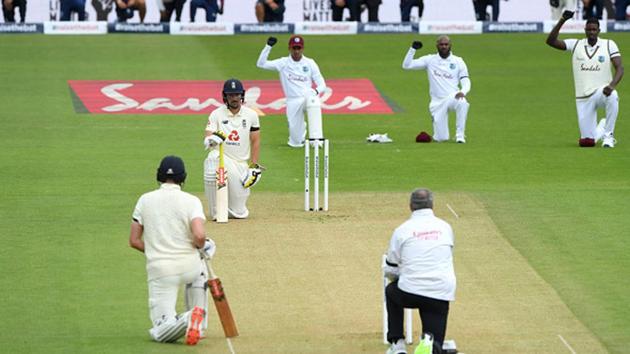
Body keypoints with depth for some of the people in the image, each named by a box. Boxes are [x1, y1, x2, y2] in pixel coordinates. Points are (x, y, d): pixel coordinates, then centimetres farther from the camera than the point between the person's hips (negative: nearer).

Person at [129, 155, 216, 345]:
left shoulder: (145, 200, 4)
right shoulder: (191, 201, -4)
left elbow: (134, 240, 4)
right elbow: (199, 235, -19)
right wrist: (201, 247, 4)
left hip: (159, 270, 0)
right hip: (189, 265, 0)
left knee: (160, 332, 4)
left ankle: (184, 321, -31)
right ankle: (199, 325, 22)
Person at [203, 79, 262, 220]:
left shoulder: (251, 115, 4)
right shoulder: (216, 114, -2)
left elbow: (255, 141, 8)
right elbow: (207, 141, -12)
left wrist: (254, 166, 0)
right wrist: (211, 140, -37)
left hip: (242, 163, 1)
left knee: (239, 214, -5)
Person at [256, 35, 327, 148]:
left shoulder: (310, 63, 7)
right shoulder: (283, 63, 6)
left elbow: (322, 84, 4)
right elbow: (261, 64, -1)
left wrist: (316, 91, -20)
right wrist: (268, 46, -11)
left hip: (309, 96, 0)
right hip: (293, 100, 0)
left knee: (313, 100, -40)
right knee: (297, 142, -7)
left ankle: (315, 138, -39)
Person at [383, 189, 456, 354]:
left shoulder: (402, 230, 1)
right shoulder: (445, 227, 8)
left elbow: (390, 271, 9)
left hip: (410, 292, -1)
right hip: (441, 294, 1)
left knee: (391, 291, 34)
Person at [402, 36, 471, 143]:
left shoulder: (458, 61, 5)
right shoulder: (430, 60, 6)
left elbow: (466, 82, -1)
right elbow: (406, 65, 1)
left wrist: (463, 92, -23)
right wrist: (413, 49, -12)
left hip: (453, 97, -1)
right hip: (437, 102, 1)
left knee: (462, 102, -39)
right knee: (441, 138, -9)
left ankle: (460, 135, -24)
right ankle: (440, 130, 30)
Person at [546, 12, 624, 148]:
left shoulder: (609, 45, -1)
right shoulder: (575, 45, 3)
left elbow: (619, 68, -9)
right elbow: (551, 41, -6)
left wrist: (612, 85, -28)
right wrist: (562, 20, -17)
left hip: (601, 91, -2)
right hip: (583, 98, 2)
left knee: (612, 96, -41)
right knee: (587, 141, 0)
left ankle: (608, 135, -23)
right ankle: (602, 127, 37)